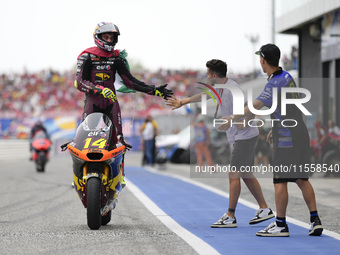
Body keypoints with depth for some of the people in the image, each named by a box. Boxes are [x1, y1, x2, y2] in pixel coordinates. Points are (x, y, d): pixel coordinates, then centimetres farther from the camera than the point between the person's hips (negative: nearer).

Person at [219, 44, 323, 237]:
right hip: (300, 134, 9)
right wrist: (275, 129, 25)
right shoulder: (287, 77, 10)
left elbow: (254, 108, -21)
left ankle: (281, 225, 0)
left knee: (280, 180, -3)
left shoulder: (275, 83, -17)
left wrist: (233, 119, -11)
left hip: (287, 138, -9)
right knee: (301, 178, 11)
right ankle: (315, 221, 9)